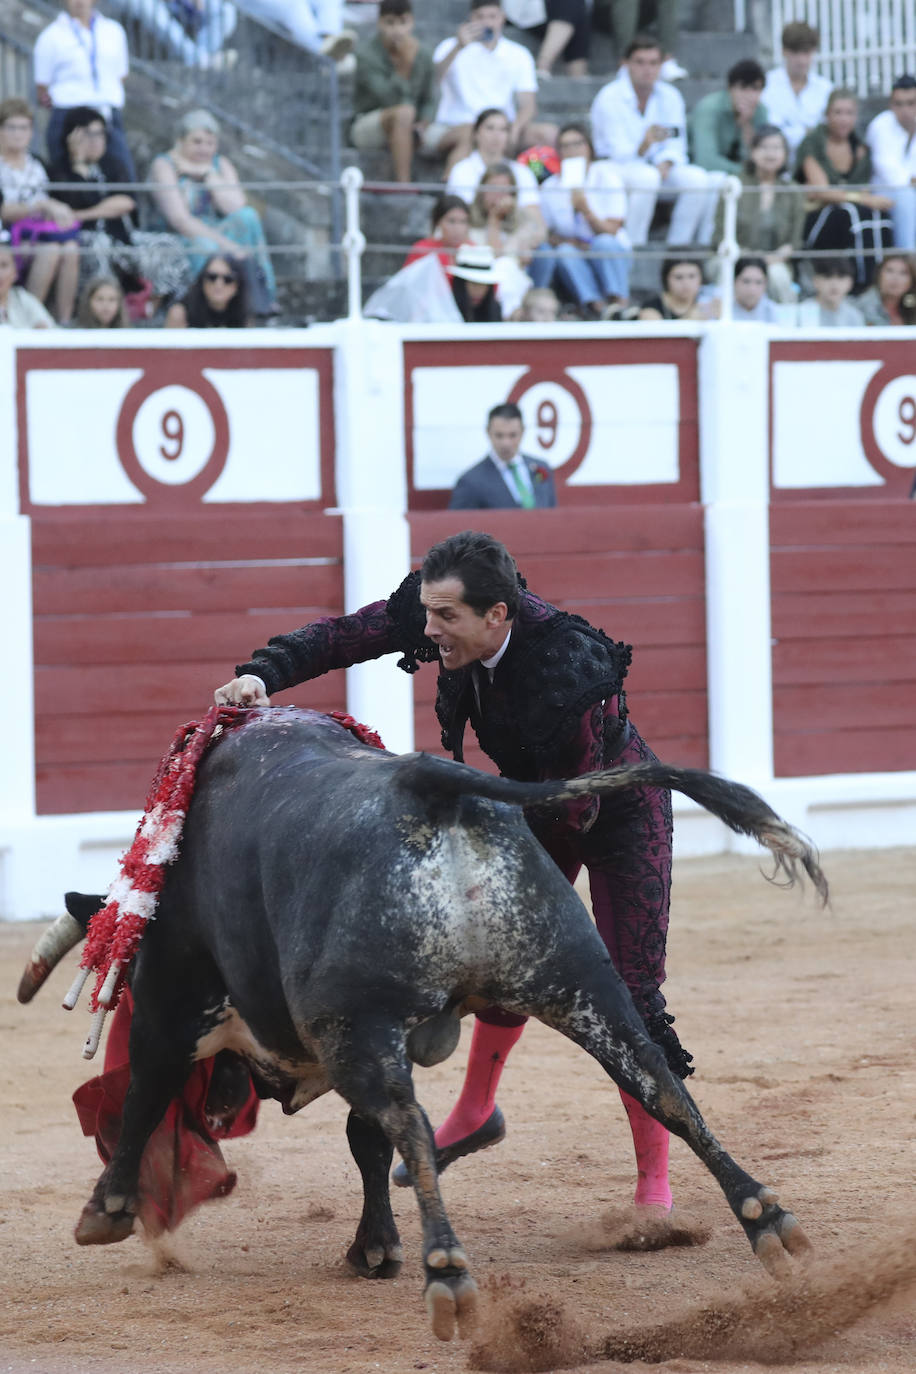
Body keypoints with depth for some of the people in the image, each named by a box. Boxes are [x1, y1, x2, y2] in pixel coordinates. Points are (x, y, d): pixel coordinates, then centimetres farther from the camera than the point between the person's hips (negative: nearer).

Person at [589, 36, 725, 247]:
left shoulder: (670, 97, 2)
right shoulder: (609, 99, -15)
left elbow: (676, 145, 2)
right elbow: (619, 154, -20)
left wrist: (666, 162, -22)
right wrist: (645, 145, -41)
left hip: (656, 168, 6)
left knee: (697, 178, -22)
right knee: (646, 177, -38)